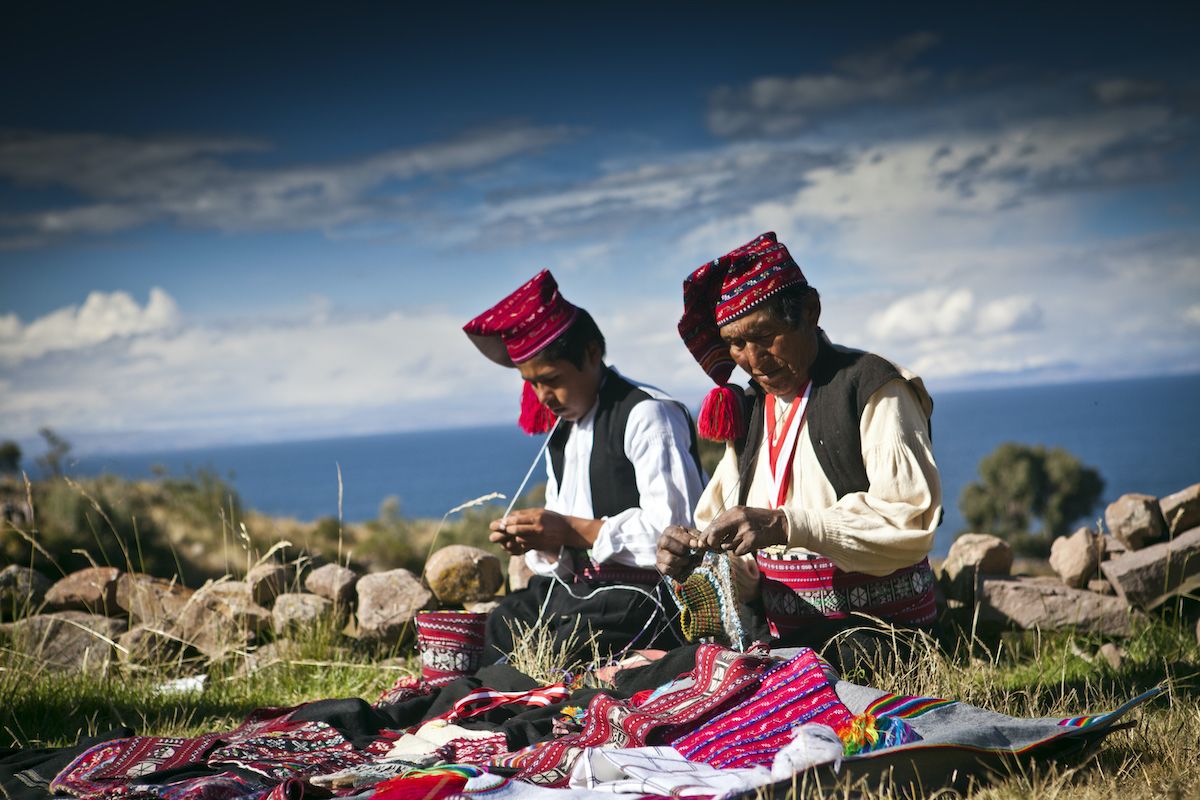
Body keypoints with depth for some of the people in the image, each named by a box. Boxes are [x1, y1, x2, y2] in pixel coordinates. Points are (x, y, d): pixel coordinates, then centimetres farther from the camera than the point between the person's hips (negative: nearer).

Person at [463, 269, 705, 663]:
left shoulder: (647, 415, -11)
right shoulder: (560, 430, 18)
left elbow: (675, 529, -20)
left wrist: (575, 531, -18)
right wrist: (539, 544, -5)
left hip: (640, 596, -9)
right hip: (570, 587, 9)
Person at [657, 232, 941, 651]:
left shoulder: (874, 389, -3)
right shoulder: (748, 412, 17)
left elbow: (910, 521, -16)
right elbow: (742, 567, 16)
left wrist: (786, 525, -24)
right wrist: (695, 553, -7)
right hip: (787, 645, 7)